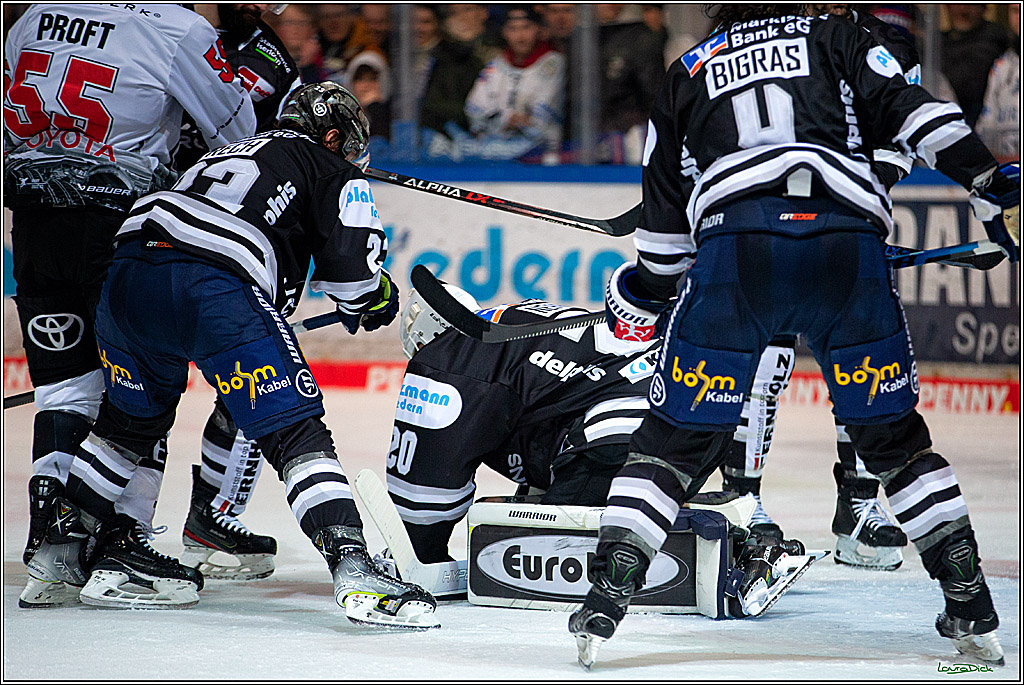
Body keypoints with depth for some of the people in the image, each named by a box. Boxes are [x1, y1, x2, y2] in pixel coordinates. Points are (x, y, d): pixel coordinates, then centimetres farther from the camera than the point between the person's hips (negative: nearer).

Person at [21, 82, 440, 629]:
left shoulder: (228, 152, 38)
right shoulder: (333, 173, 19)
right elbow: (351, 259, 4)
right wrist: (373, 301, 25)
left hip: (127, 271, 7)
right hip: (217, 289, -6)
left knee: (131, 419, 29)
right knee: (296, 434, -6)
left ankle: (61, 548, 35)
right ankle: (353, 568, -21)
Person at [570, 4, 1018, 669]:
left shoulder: (687, 73, 31)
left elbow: (664, 209, 35)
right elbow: (916, 114, 9)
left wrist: (651, 284, 51)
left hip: (733, 240, 0)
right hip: (850, 233, 0)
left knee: (678, 436, 10)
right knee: (891, 432, 14)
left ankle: (606, 599, 0)